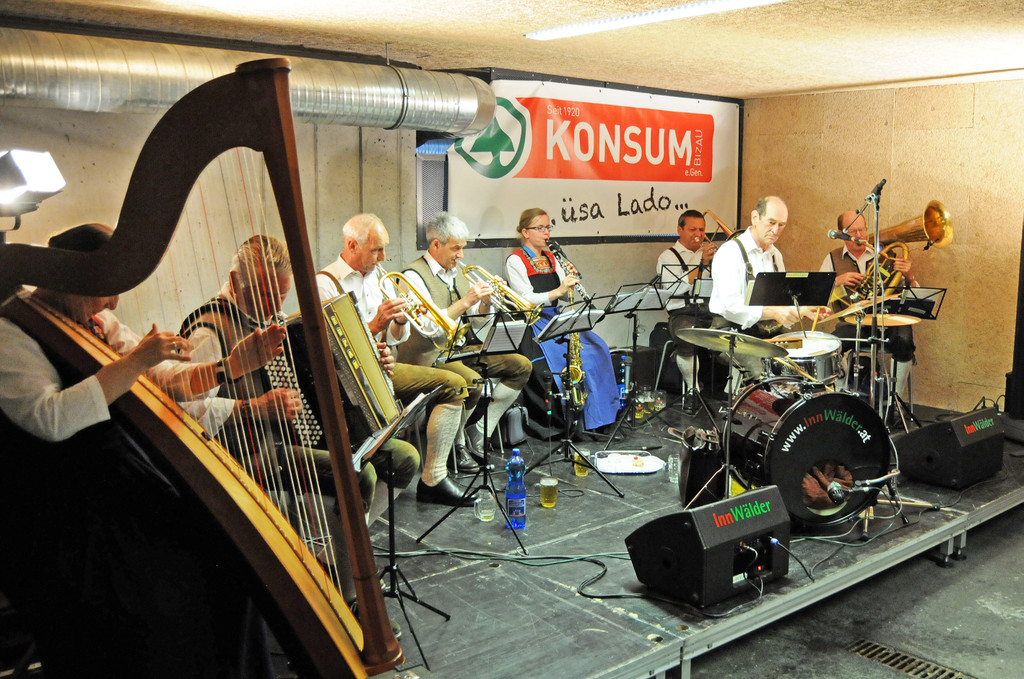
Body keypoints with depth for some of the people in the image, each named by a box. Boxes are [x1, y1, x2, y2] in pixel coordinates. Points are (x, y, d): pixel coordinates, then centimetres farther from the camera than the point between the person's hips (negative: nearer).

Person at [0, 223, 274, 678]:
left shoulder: (101, 324, 13)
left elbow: (169, 381, 12)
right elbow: (50, 419, -23)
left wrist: (233, 365, -5)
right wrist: (135, 360, -24)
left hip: (125, 488, 7)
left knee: (223, 554, -11)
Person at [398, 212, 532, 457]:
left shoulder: (457, 272, 15)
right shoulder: (414, 276, -11)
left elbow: (477, 323, 16)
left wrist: (486, 300, -3)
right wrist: (466, 301, -23)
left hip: (462, 348, 9)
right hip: (429, 354, -9)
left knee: (521, 366, -1)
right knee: (473, 382, -35)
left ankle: (478, 435, 0)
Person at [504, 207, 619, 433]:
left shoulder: (551, 258, 17)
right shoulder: (515, 261, -5)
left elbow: (566, 295, 12)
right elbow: (527, 300, -16)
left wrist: (571, 281, -8)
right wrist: (558, 291, -26)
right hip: (531, 324, -7)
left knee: (597, 347, -14)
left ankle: (597, 412, -9)